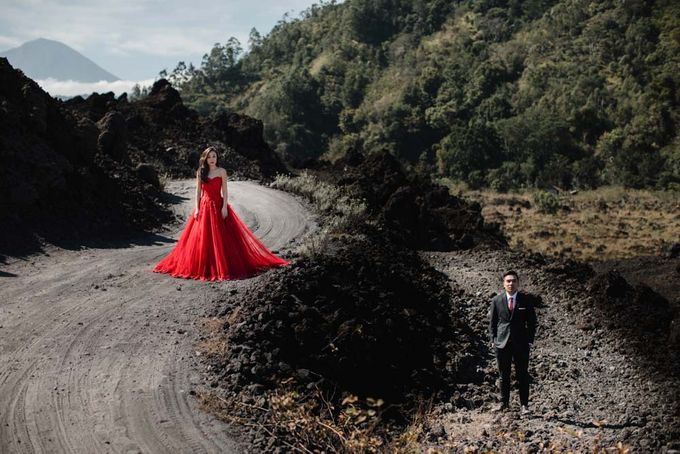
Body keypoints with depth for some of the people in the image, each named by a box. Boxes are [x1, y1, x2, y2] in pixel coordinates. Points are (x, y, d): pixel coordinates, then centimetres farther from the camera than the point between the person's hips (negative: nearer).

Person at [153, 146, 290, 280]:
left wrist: (225, 207, -11)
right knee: (203, 238, 2)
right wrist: (197, 208, -1)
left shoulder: (221, 171, 1)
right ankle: (204, 267, 10)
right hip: (204, 207, 2)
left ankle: (223, 267, 1)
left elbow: (225, 191, -1)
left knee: (221, 237, -4)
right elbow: (198, 192, 7)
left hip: (218, 206, -2)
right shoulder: (200, 173, 7)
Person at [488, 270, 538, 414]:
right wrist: (493, 339, 1)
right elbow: (492, 321, 8)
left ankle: (524, 404, 7)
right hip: (502, 343, 1)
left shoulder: (526, 300, 0)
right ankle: (504, 402, 18)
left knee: (522, 375, 1)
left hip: (521, 343, -1)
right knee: (504, 375, 9)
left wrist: (530, 340, -3)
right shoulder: (496, 300, 3)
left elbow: (532, 321, 3)